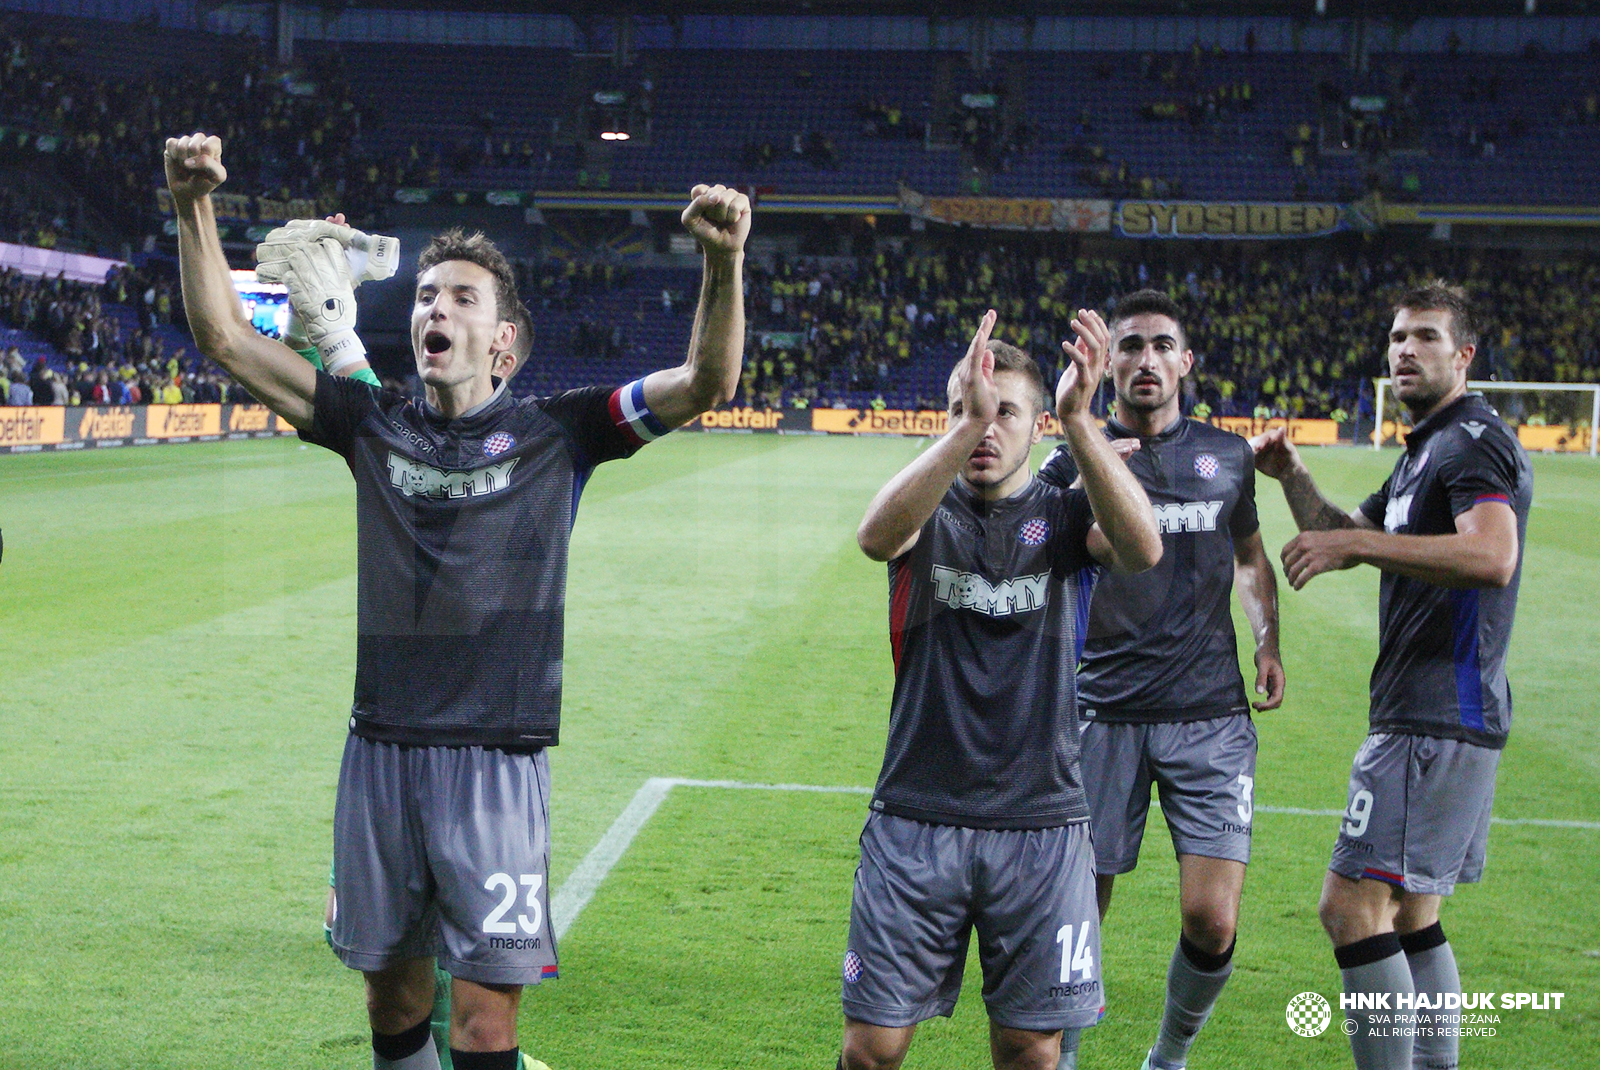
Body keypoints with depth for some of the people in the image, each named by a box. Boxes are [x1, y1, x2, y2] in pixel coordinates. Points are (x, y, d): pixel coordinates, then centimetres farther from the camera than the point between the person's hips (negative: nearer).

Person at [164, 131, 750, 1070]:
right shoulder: (374, 424, 8)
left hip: (497, 758, -3)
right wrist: (196, 208, -8)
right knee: (392, 986, 14)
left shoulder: (555, 430, 1)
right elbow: (225, 338, 5)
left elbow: (707, 383, -10)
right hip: (382, 748, 3)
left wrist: (725, 262, -26)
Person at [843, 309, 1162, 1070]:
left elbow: (1142, 549, -20)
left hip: (1041, 821, 1)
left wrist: (1079, 421, -31)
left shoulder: (1064, 515, 4)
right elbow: (876, 536, -23)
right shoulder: (928, 514, 3)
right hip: (915, 817, 0)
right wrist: (968, 423, -34)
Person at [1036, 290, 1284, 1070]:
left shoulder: (1229, 457, 11)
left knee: (1212, 923, -8)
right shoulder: (1073, 462, 3)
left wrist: (1268, 641, 11)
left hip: (1210, 714, 2)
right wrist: (1087, 479, -22)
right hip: (1105, 714, -1)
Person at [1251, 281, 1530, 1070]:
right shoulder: (1424, 452, 21)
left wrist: (1356, 542, -27)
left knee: (1351, 906, -14)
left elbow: (1491, 557, -29)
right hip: (1428, 718, 11)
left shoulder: (1474, 442, -11)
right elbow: (1344, 538, 29)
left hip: (1438, 722, -11)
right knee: (1410, 917, 15)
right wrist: (1294, 478, 12)